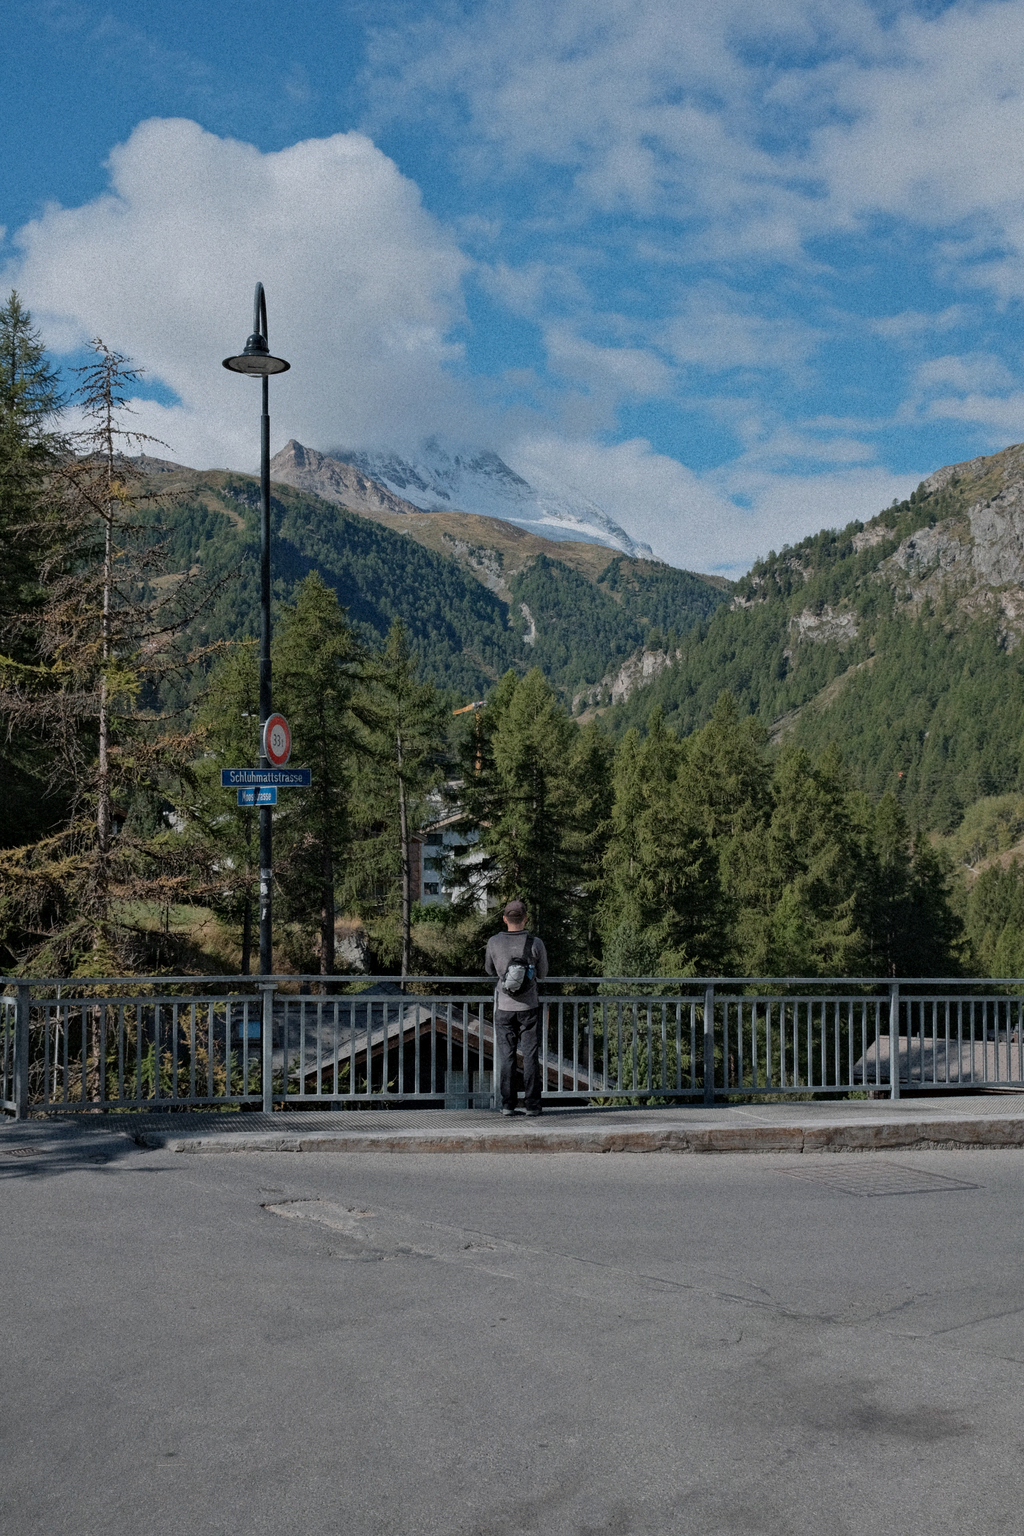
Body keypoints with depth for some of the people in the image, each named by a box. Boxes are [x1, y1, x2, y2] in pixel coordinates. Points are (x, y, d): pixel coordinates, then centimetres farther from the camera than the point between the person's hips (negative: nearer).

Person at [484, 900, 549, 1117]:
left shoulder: (494, 942, -7)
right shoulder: (536, 943, -9)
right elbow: (542, 974, 6)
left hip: (504, 1007, 1)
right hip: (528, 1007, -1)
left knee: (506, 1057, 6)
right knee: (530, 1056, 4)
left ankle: (507, 1104, 5)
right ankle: (532, 1104, 4)